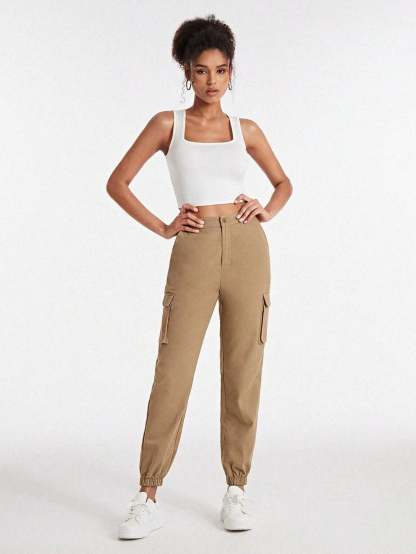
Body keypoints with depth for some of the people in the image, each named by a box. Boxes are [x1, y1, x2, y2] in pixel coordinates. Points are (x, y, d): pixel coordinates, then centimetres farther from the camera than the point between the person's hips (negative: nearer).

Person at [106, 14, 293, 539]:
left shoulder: (246, 130, 11)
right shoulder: (167, 123, 6)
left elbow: (284, 182, 24)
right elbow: (117, 183, 5)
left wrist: (266, 211, 4)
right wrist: (162, 227, -1)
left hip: (247, 249, 2)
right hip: (194, 254, -2)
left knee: (242, 374, 4)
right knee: (172, 375, -5)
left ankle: (236, 490, 17)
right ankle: (148, 499, 4)